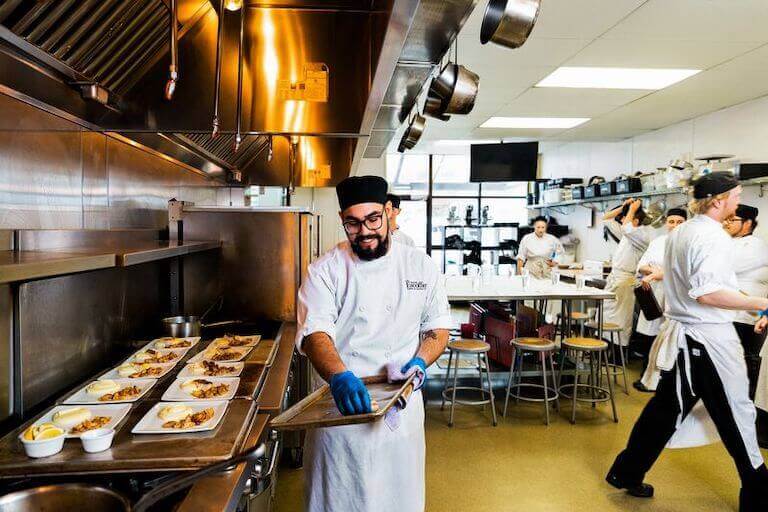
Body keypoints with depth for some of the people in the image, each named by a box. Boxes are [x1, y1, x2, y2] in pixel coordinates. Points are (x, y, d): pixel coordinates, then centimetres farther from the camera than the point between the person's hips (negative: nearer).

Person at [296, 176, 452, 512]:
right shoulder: (326, 270, -7)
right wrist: (339, 377, -37)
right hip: (340, 407, -1)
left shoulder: (420, 266, 1)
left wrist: (420, 361, -12)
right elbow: (315, 332, -19)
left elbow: (437, 326, 8)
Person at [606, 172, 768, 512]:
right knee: (736, 413, 7)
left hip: (680, 332, 8)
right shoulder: (713, 237, -17)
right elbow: (707, 293, -26)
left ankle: (626, 474, 22)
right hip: (709, 338, -8)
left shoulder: (679, 233, 12)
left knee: (666, 407, 15)